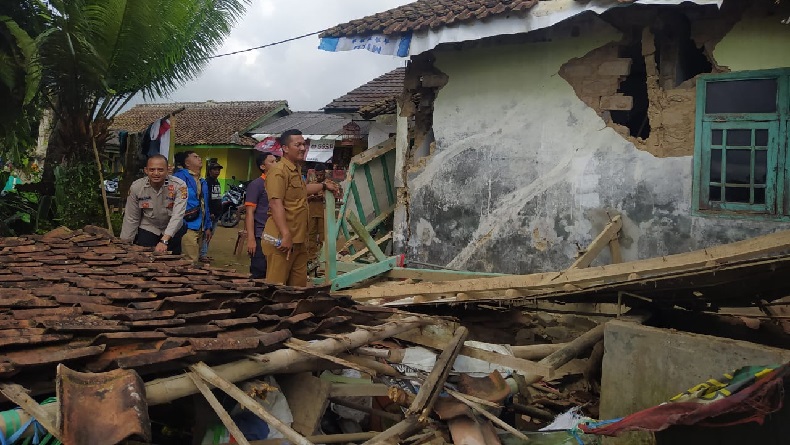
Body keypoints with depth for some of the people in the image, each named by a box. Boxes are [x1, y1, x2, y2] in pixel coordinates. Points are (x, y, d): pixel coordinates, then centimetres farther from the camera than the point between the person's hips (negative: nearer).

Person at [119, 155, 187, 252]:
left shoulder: (179, 186, -23)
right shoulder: (136, 187, -14)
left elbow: (177, 215, -30)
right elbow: (131, 218, -5)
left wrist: (164, 241, -40)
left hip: (172, 231, -1)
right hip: (148, 229, 1)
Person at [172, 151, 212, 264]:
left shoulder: (203, 182, 18)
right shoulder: (180, 176, -8)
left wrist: (207, 227, 20)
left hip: (200, 229, 9)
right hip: (188, 227, -9)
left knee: (195, 261, 14)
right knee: (190, 263, -11)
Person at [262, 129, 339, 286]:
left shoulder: (297, 170, 21)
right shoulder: (278, 171, -12)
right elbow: (276, 204, -21)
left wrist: (324, 186, 49)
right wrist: (285, 235, -28)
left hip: (299, 240, 10)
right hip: (282, 239, -10)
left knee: (299, 286, 9)